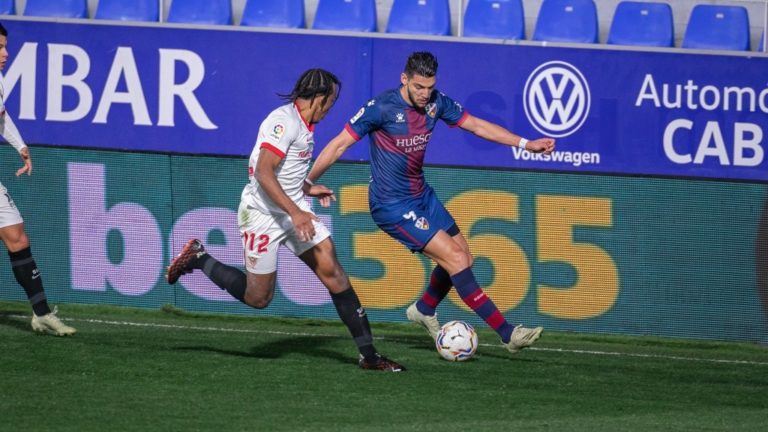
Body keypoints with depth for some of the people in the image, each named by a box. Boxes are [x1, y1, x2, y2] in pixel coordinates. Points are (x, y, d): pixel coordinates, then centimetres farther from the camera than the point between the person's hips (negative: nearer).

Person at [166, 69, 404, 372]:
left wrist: (308, 189, 27)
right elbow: (264, 173, -28)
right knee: (258, 298, 1)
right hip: (263, 213, -9)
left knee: (333, 272, -5)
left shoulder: (304, 125, 11)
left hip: (294, 210, 9)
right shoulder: (284, 121, -19)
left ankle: (368, 354, -6)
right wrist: (295, 213, -31)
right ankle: (198, 258, 20)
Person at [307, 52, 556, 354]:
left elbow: (477, 126, 9)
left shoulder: (436, 102, -2)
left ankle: (424, 310, 38)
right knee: (454, 258, -14)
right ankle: (507, 334, -12)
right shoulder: (381, 108, -20)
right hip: (392, 205, -8)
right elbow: (339, 145, -15)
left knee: (462, 258, 11)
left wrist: (526, 144, 5)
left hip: (421, 195, 8)